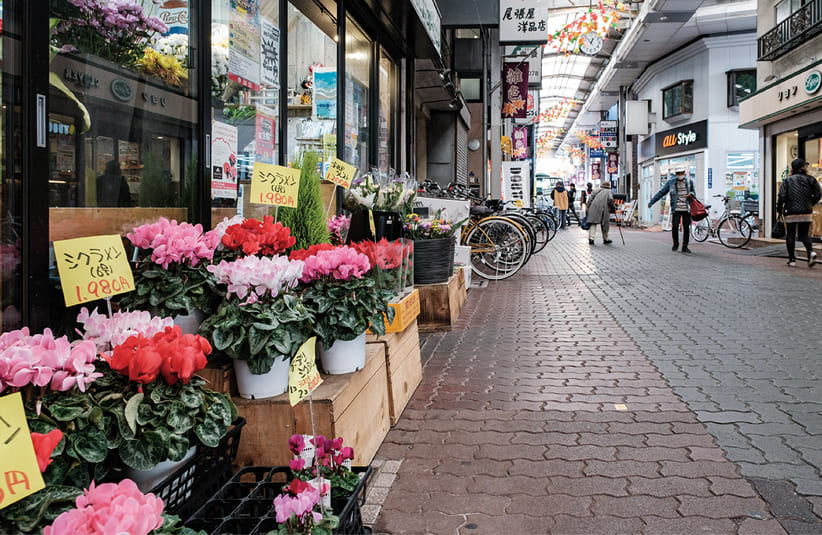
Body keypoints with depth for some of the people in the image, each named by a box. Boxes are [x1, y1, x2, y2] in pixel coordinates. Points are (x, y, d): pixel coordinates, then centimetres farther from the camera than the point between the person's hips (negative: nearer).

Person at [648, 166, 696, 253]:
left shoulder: (689, 182, 8)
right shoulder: (671, 182, 3)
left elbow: (693, 192, 22)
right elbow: (661, 193, 7)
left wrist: (691, 194, -4)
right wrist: (651, 202, 5)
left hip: (686, 209, 1)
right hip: (676, 209, -1)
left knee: (686, 228, -1)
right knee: (674, 227, -9)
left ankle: (685, 247, 11)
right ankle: (675, 244, 13)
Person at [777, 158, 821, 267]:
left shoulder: (788, 180, -3)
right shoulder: (810, 179, 2)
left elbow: (781, 196, -9)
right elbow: (818, 194, 1)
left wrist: (779, 209, 3)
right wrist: (810, 204, 17)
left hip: (791, 212, -2)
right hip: (806, 213, 2)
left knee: (790, 235, 6)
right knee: (804, 234, 11)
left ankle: (792, 259, 7)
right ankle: (811, 252, -15)